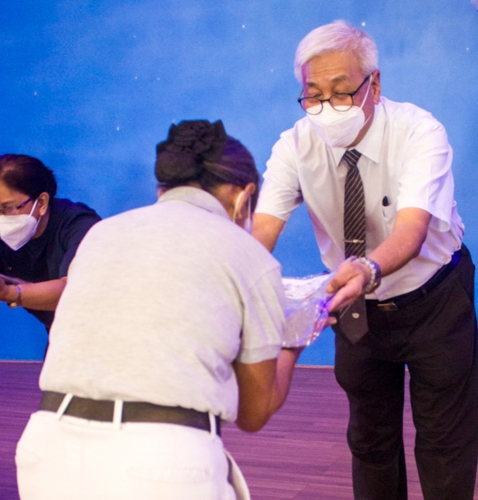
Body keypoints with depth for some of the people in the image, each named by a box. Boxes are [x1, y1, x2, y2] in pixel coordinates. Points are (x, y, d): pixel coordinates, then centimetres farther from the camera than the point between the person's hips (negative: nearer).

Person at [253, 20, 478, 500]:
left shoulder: (420, 132, -28)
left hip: (435, 298, -3)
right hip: (357, 304, 3)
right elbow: (263, 226, -29)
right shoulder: (296, 146, -18)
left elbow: (412, 227, -43)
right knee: (370, 437, 17)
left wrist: (367, 270, -65)